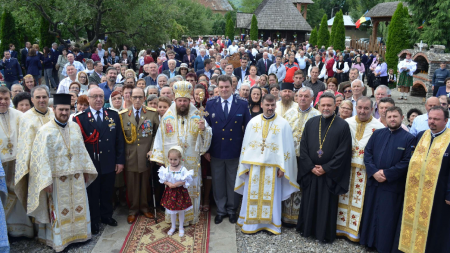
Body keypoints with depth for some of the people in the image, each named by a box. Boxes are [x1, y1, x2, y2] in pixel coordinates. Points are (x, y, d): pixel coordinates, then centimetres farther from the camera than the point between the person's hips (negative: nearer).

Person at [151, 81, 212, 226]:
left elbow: (207, 136, 1)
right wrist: (159, 157, 3)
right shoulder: (167, 117, 1)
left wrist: (203, 129, -22)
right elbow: (160, 138, 4)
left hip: (192, 161, 0)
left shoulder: (197, 116, 2)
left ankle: (192, 217, 22)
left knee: (192, 189, 7)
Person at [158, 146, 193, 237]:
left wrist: (177, 184, -26)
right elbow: (163, 180, -2)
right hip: (170, 192, 2)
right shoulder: (167, 169, -7)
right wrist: (168, 184, -20)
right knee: (172, 210, 16)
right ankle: (173, 227, 36)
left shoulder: (183, 169, -15)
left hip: (180, 192, -2)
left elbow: (186, 181, -15)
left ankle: (181, 227, 32)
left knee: (181, 211, 12)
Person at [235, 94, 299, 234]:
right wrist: (245, 165, 0)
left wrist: (282, 168, -8)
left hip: (272, 167, -2)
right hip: (254, 165, 2)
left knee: (271, 196, 7)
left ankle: (271, 223, 21)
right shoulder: (253, 122, 3)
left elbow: (287, 147, -4)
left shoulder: (283, 124, -3)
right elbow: (246, 144, 4)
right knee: (253, 195, 8)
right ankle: (251, 222, 21)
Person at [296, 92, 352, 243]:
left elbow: (343, 151, -10)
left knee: (327, 205, 8)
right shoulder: (311, 123, 4)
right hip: (310, 172, 3)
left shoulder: (342, 125, -6)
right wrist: (311, 167, -8)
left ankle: (325, 234, 24)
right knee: (308, 202, 12)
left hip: (330, 174, -3)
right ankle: (306, 229, 30)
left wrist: (326, 168, -13)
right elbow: (303, 147, 2)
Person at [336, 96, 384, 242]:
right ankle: (341, 227, 24)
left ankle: (358, 231, 19)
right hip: (346, 167, 3)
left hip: (366, 169, -2)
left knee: (361, 201, 4)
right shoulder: (346, 123, 6)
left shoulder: (379, 127, -3)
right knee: (344, 198, 10)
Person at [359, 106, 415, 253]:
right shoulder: (377, 134, 6)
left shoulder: (408, 138, -4)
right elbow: (367, 153, 2)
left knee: (387, 218, 5)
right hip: (373, 181, 4)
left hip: (393, 185, -4)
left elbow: (407, 162, -11)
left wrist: (386, 174, -16)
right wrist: (374, 172, -12)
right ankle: (369, 241, 28)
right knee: (370, 213, 13)